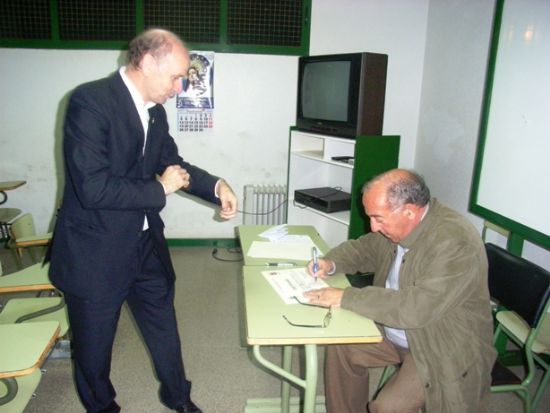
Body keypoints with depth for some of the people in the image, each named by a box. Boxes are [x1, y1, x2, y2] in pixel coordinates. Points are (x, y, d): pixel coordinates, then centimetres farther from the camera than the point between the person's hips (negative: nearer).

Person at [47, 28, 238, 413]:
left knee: (164, 325, 21)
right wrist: (160, 189, -17)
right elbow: (93, 188, -29)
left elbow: (173, 162, 14)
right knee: (94, 343, 16)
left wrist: (215, 185, -4)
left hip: (146, 244, 7)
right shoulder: (90, 101, -22)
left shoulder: (155, 111, 2)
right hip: (95, 251, -7)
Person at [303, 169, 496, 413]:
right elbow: (363, 248, 11)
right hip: (394, 330, 8)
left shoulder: (456, 242, -30)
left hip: (443, 349, -7)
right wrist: (331, 263, -9)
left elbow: (416, 308, -36)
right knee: (340, 346, 1)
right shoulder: (398, 224, -6)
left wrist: (346, 298, -32)